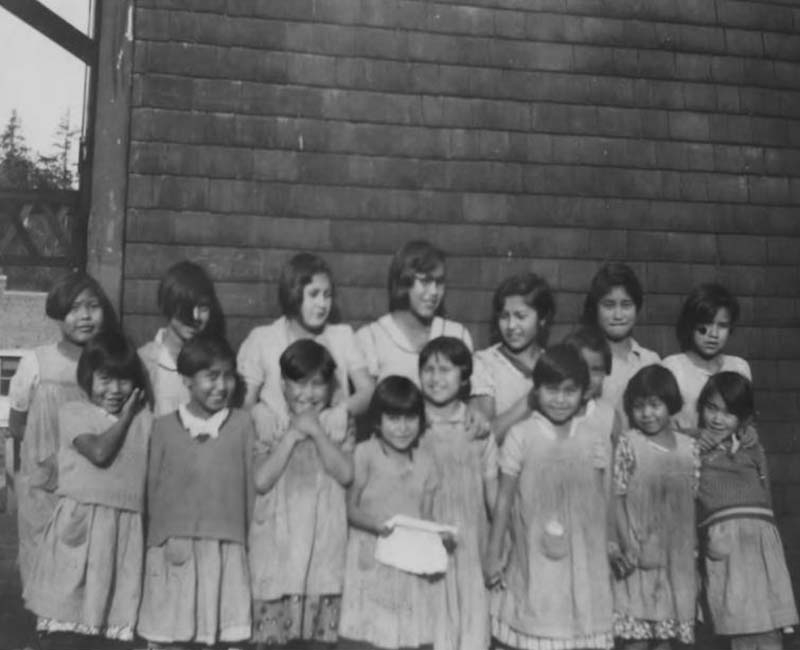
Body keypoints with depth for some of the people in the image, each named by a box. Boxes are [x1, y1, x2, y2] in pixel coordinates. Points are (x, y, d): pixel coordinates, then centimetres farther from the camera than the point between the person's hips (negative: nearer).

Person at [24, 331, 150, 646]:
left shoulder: (144, 419, 8)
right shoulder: (73, 412, -2)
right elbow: (99, 452, -17)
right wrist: (125, 417, -6)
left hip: (125, 526, 3)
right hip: (81, 521, -2)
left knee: (114, 617, 7)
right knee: (63, 620, 4)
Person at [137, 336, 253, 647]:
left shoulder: (242, 423, 2)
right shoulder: (164, 426, 2)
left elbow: (250, 482, 4)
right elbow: (153, 487, 6)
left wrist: (248, 537, 3)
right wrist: (163, 541, 2)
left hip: (226, 550, 0)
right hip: (173, 548, 0)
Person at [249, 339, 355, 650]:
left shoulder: (337, 423, 7)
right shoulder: (267, 420, 3)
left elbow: (345, 473, -8)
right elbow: (261, 480, -8)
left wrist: (316, 431, -12)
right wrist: (292, 435, -9)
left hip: (323, 545, 1)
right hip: (277, 544, -1)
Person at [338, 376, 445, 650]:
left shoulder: (425, 460, 7)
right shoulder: (364, 454, -4)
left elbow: (427, 514, 8)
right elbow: (349, 508, -4)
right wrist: (376, 525, -21)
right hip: (372, 562, -3)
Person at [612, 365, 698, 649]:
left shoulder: (689, 447, 5)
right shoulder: (628, 444, -6)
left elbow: (692, 500, 9)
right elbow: (617, 496, -7)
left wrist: (694, 545, 6)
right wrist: (629, 544, -14)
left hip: (678, 555, 4)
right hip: (640, 554, -3)